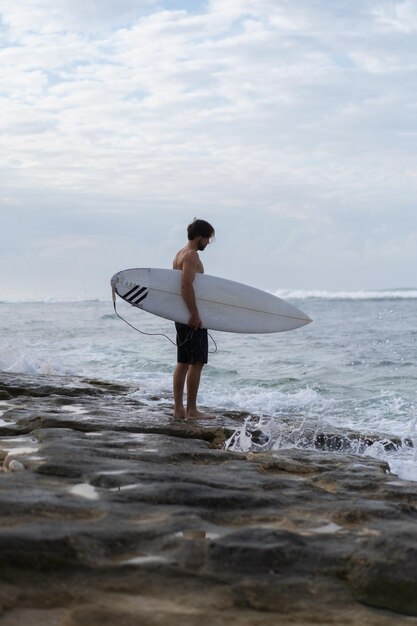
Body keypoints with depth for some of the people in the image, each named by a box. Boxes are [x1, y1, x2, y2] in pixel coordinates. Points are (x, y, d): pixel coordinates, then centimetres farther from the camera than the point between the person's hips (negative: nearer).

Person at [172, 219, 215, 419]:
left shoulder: (180, 254, 17)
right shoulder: (191, 255, -14)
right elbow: (186, 285, -25)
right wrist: (195, 314, -25)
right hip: (192, 318, -10)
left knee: (183, 362, 11)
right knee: (196, 362, -7)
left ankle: (178, 408, 14)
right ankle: (191, 410, -5)